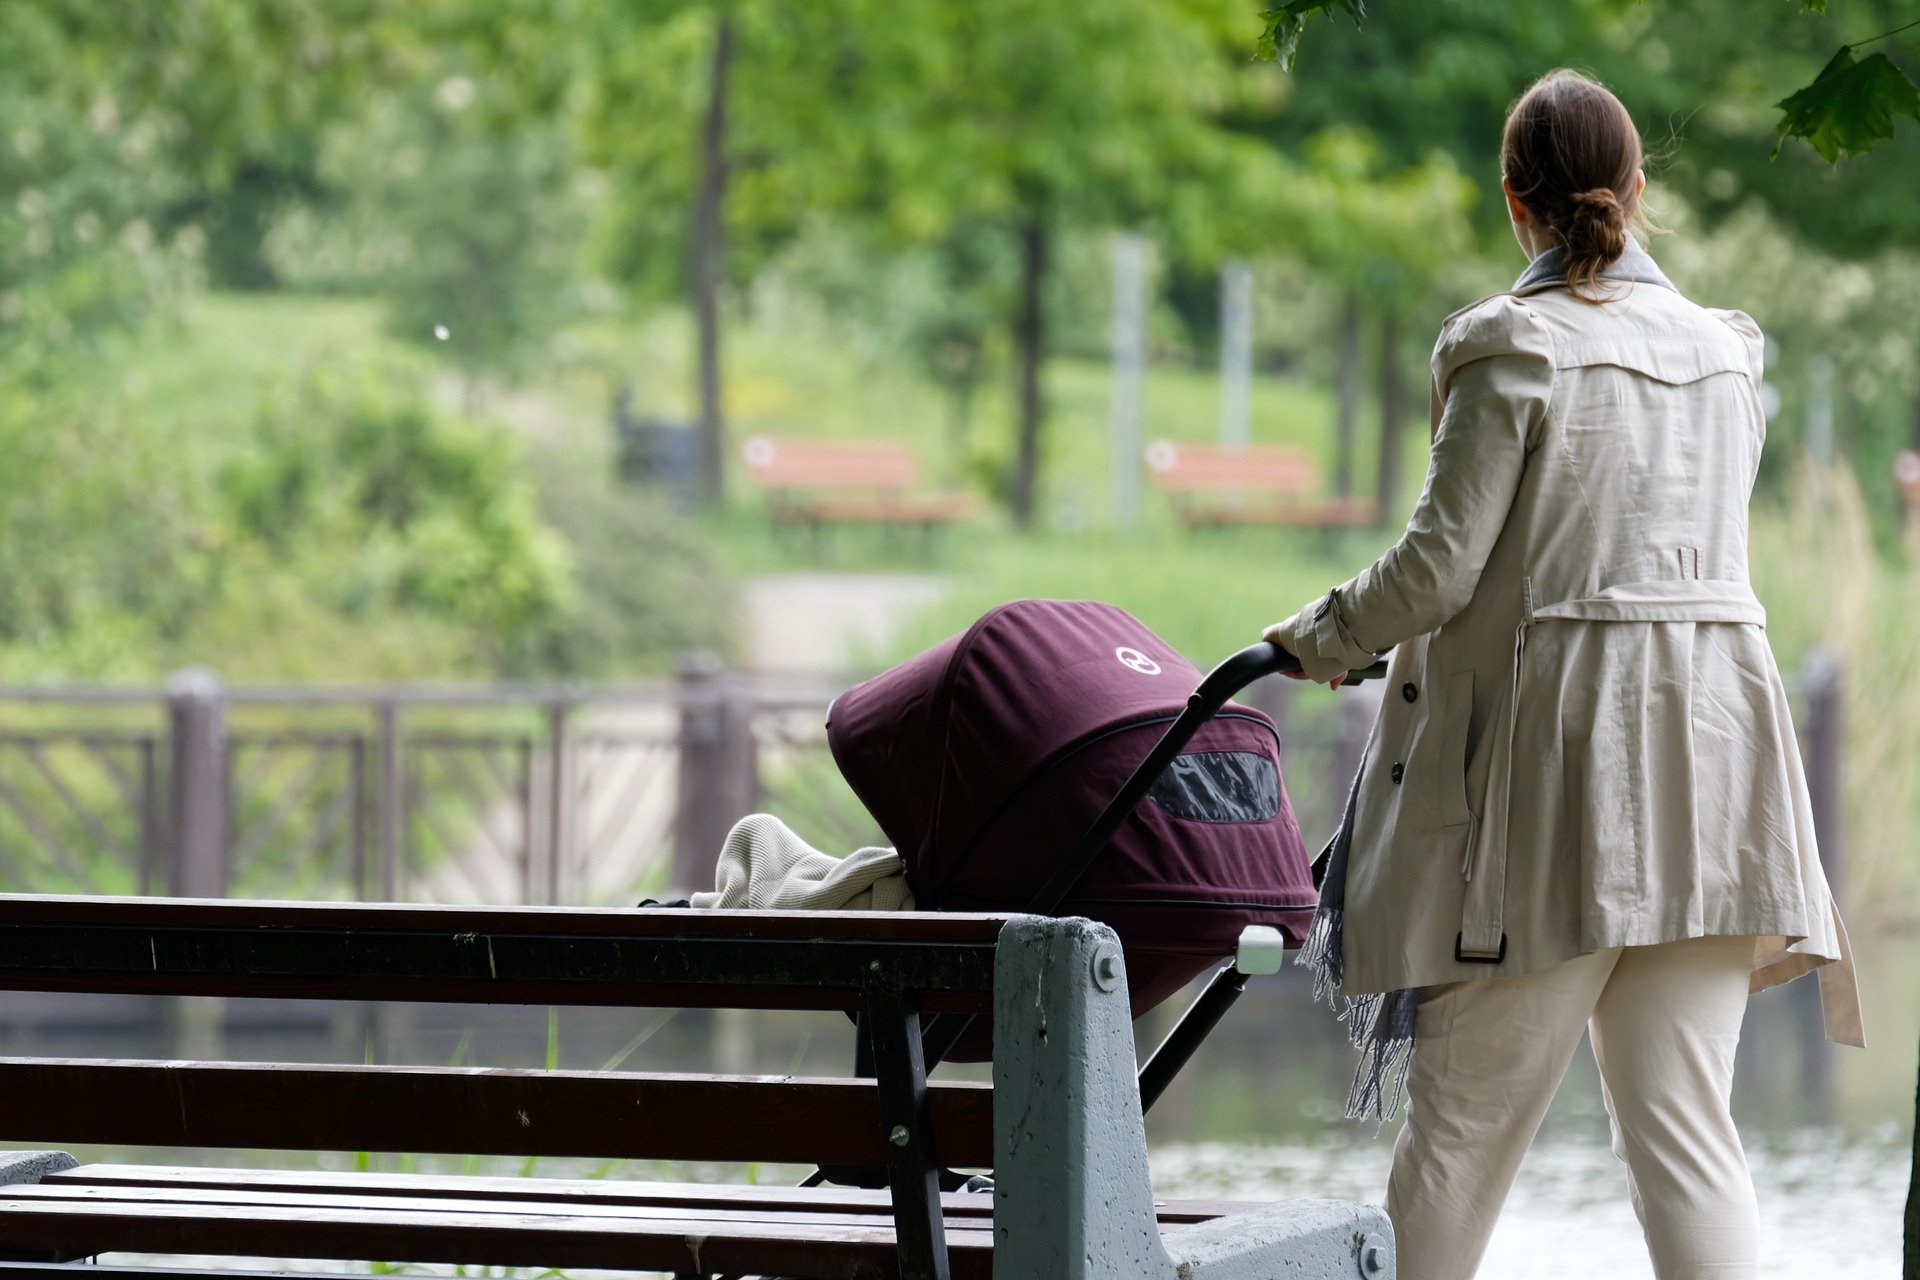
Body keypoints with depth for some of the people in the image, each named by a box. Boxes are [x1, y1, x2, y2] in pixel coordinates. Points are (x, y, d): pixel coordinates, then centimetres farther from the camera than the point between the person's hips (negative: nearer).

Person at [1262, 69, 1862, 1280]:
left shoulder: (1514, 347, -6)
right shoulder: (1727, 351, 12)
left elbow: (1442, 564, -8)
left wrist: (1320, 638, 11)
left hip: (1558, 742, -5)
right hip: (1708, 760, 5)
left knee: (1465, 1121, 5)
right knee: (1684, 1124, 2)